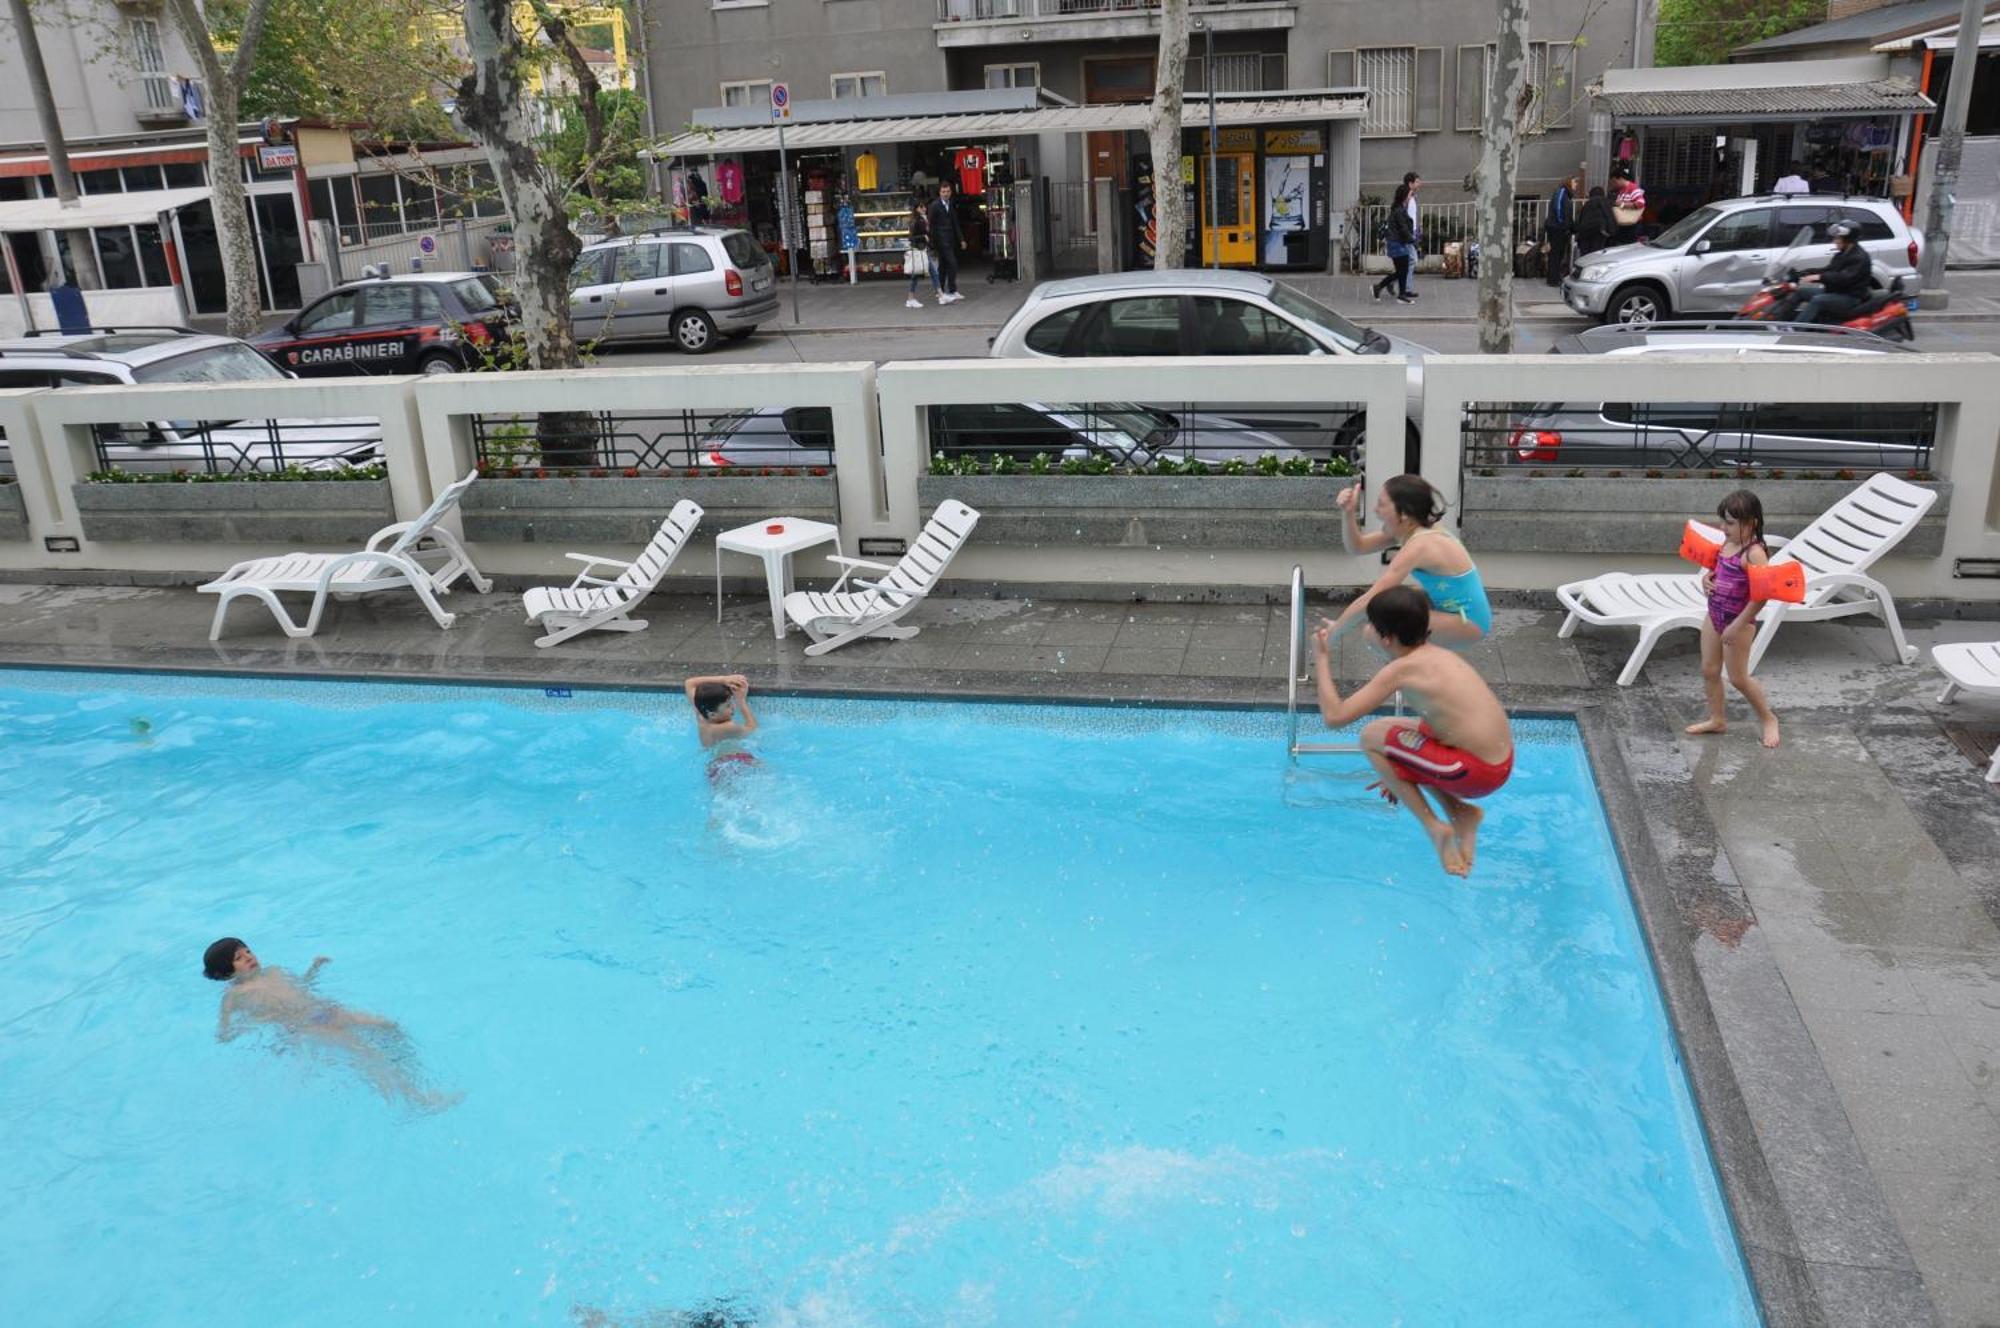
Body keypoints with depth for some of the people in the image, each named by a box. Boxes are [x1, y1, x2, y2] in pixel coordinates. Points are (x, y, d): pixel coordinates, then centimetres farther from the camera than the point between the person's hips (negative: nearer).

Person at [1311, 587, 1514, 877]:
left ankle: (1435, 828, 1)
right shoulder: (1436, 655, 12)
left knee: (1371, 738, 0)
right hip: (1501, 762, 9)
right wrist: (1400, 771, 27)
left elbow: (1335, 717, -17)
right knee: (1392, 730, 22)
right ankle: (1461, 813, 13)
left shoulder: (1400, 669, -14)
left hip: (1477, 773, -9)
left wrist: (1321, 660, -4)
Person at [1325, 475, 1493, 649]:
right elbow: (1357, 546, 6)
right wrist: (1347, 512, -10)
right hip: (1459, 610, 9)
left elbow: (1369, 601, -28)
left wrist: (1333, 630, -19)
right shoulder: (1414, 530, 1)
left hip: (1469, 624, -9)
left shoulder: (1419, 546, -27)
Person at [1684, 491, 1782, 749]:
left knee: (1738, 677, 4)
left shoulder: (1754, 554, -22)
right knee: (1709, 670, 14)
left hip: (1738, 622, -8)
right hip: (1714, 616, 8)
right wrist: (1706, 577, -1)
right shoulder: (1726, 543, 2)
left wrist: (1737, 626, -23)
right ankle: (1717, 719, 28)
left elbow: (1760, 596, -25)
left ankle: (1768, 718, 24)